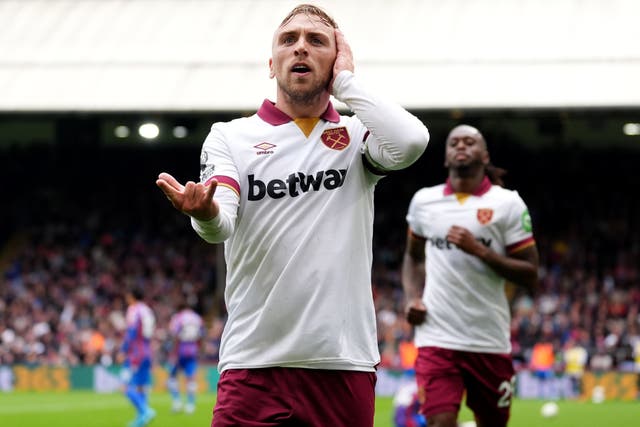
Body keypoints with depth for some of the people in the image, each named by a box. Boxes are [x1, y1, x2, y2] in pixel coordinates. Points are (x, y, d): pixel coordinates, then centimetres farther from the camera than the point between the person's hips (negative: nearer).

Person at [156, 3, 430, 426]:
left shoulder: (358, 134, 8)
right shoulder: (230, 136, 7)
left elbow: (410, 142, -15)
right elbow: (221, 225, -9)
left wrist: (345, 80, -1)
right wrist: (206, 213, -34)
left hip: (346, 363, 1)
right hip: (255, 363, -1)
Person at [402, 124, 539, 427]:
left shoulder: (508, 203, 0)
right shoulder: (424, 201, 8)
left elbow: (530, 275, -3)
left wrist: (480, 251, -16)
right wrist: (412, 297, 6)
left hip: (490, 341, 0)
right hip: (436, 337, 0)